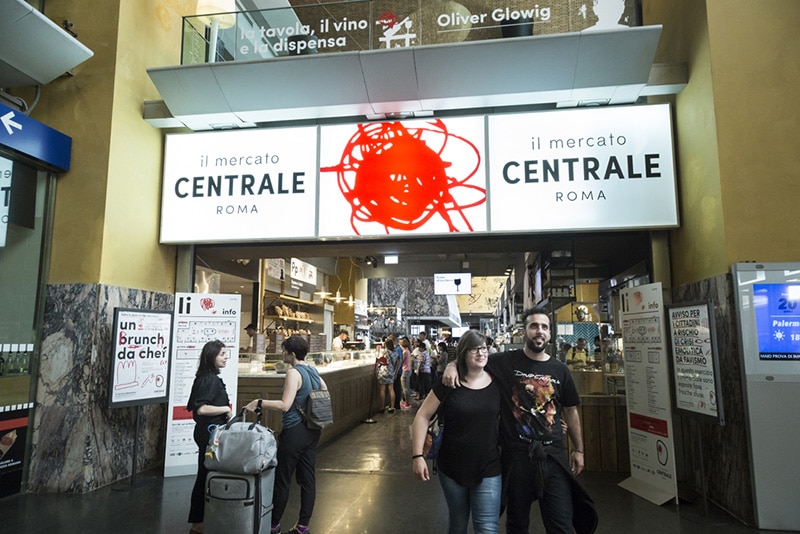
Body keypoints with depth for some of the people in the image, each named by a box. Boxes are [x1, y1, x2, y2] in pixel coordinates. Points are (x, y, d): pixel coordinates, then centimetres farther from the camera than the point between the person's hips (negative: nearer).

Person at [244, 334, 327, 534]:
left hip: (294, 433, -8)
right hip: (312, 431, 8)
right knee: (308, 478, 11)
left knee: (282, 479, 7)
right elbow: (325, 391, 18)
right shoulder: (314, 371, 7)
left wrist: (258, 403, -19)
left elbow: (284, 405, -24)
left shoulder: (294, 373, -17)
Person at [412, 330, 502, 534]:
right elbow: (422, 417, -7)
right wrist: (417, 455, -13)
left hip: (488, 470, 0)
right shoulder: (448, 384, -9)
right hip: (452, 469, 0)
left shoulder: (496, 383, -4)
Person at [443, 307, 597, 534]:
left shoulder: (559, 370, 4)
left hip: (553, 455, 2)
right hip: (516, 455, -1)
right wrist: (453, 365, -17)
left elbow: (570, 411, 14)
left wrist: (578, 450, 15)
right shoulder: (506, 362, -5)